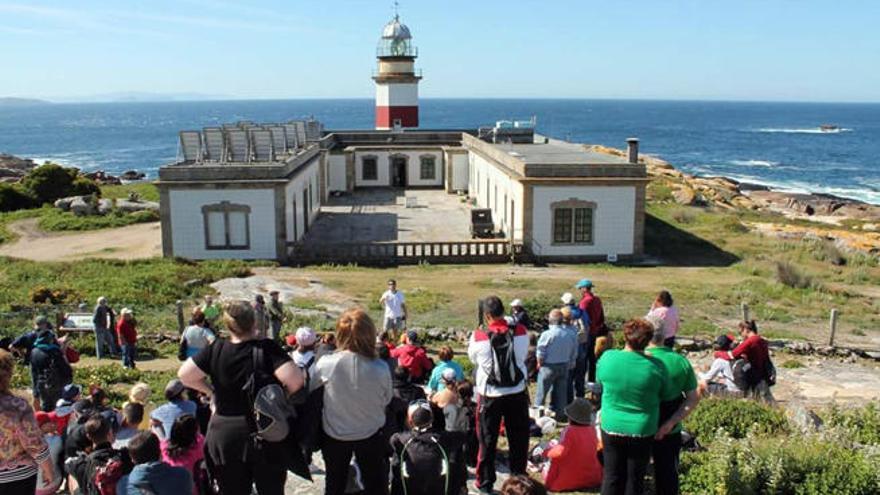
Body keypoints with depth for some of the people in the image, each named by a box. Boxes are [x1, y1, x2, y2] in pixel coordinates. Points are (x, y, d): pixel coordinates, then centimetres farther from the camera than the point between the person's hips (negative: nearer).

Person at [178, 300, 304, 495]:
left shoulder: (216, 349, -8)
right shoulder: (267, 348, -16)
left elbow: (184, 375, -5)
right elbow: (295, 380, -26)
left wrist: (211, 391, 7)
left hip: (224, 436, 2)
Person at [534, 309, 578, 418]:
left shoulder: (547, 334, -18)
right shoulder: (571, 335, -2)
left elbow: (540, 353, -13)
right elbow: (574, 353, 6)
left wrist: (539, 363, 3)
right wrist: (570, 365, 17)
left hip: (549, 366, -5)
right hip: (564, 366, 5)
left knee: (541, 392, 8)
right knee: (561, 392, 14)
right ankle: (559, 414, 21)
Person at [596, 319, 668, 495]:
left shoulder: (607, 358, -13)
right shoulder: (655, 366, -17)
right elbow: (663, 395, -2)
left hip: (611, 427, 1)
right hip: (642, 430, -1)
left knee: (612, 476, 15)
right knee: (635, 479, 14)